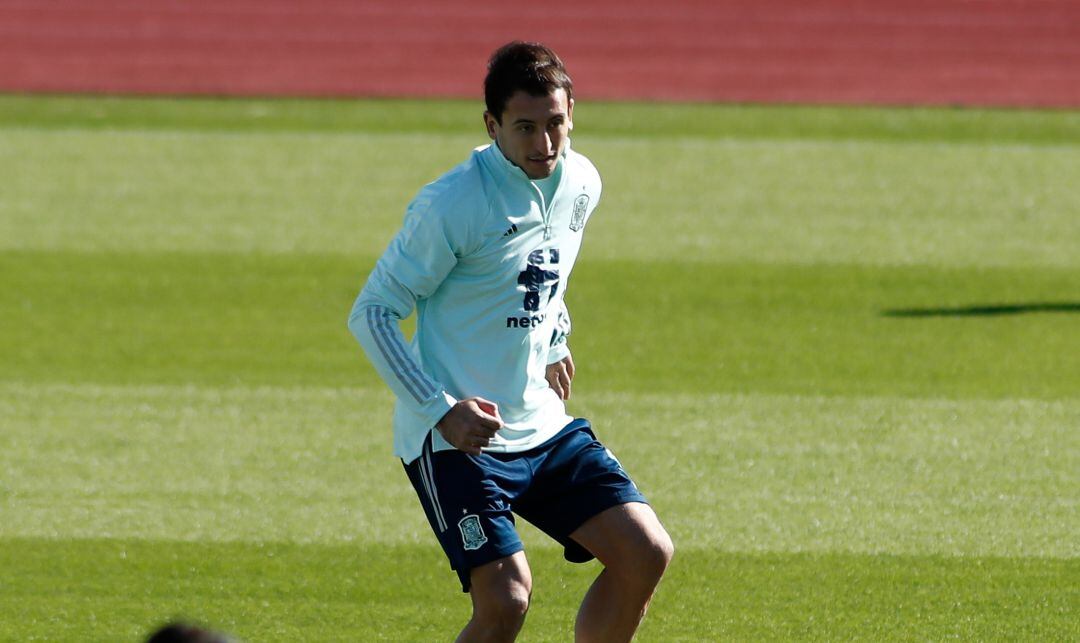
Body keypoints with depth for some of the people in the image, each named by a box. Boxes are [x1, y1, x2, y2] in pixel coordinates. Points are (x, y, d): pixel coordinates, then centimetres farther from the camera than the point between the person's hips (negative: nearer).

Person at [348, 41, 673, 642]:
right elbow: (371, 313, -14)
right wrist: (441, 410, -21)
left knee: (647, 554, -4)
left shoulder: (581, 184, 3)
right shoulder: (451, 205, -18)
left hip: (544, 427, 7)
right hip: (455, 437, -7)